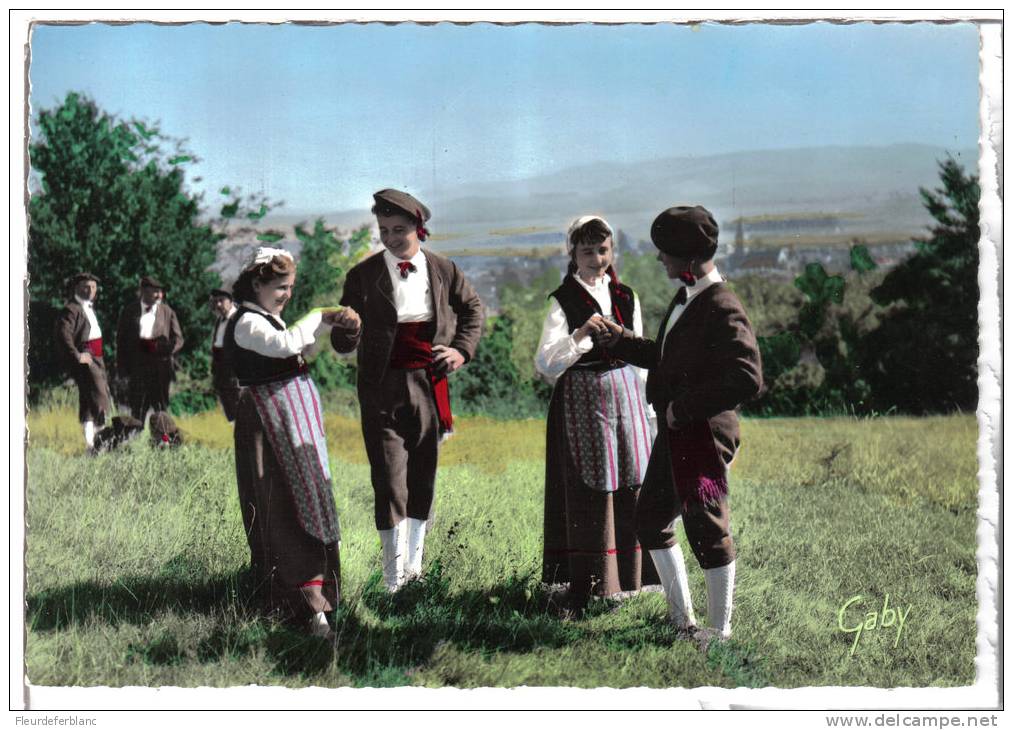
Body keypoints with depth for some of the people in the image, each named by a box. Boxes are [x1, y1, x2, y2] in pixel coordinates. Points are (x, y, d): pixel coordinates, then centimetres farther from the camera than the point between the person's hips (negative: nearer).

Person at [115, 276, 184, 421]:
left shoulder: (167, 312, 7)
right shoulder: (130, 311, 5)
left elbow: (178, 339, 7)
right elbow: (121, 339, 6)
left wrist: (166, 349, -13)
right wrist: (122, 366, -1)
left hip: (160, 365, 0)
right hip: (137, 365, 0)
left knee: (161, 408, 3)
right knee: (138, 407, 5)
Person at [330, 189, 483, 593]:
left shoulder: (443, 270, 4)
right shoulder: (363, 275, -3)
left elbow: (472, 309, 22)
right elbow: (343, 345, -3)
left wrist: (463, 349, 8)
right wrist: (349, 328, -26)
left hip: (429, 387, 3)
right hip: (382, 391, -3)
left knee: (423, 480, 11)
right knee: (389, 484, -8)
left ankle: (414, 566, 25)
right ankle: (394, 580, -5)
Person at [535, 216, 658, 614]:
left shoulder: (626, 297, 10)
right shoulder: (564, 301, -4)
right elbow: (545, 365, -13)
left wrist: (648, 409, 14)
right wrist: (580, 335, -27)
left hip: (626, 395, 4)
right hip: (582, 398, -4)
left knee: (630, 487, 4)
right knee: (588, 490, -2)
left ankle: (618, 579, 15)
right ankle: (582, 585, 5)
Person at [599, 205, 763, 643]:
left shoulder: (722, 310, -20)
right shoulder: (684, 299, 11)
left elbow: (748, 379, -30)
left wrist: (684, 406, -24)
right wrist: (621, 342, 25)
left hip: (704, 436, -10)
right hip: (673, 433, 10)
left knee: (706, 530, 0)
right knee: (651, 519, 17)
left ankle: (719, 628, 14)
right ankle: (681, 616, 29)